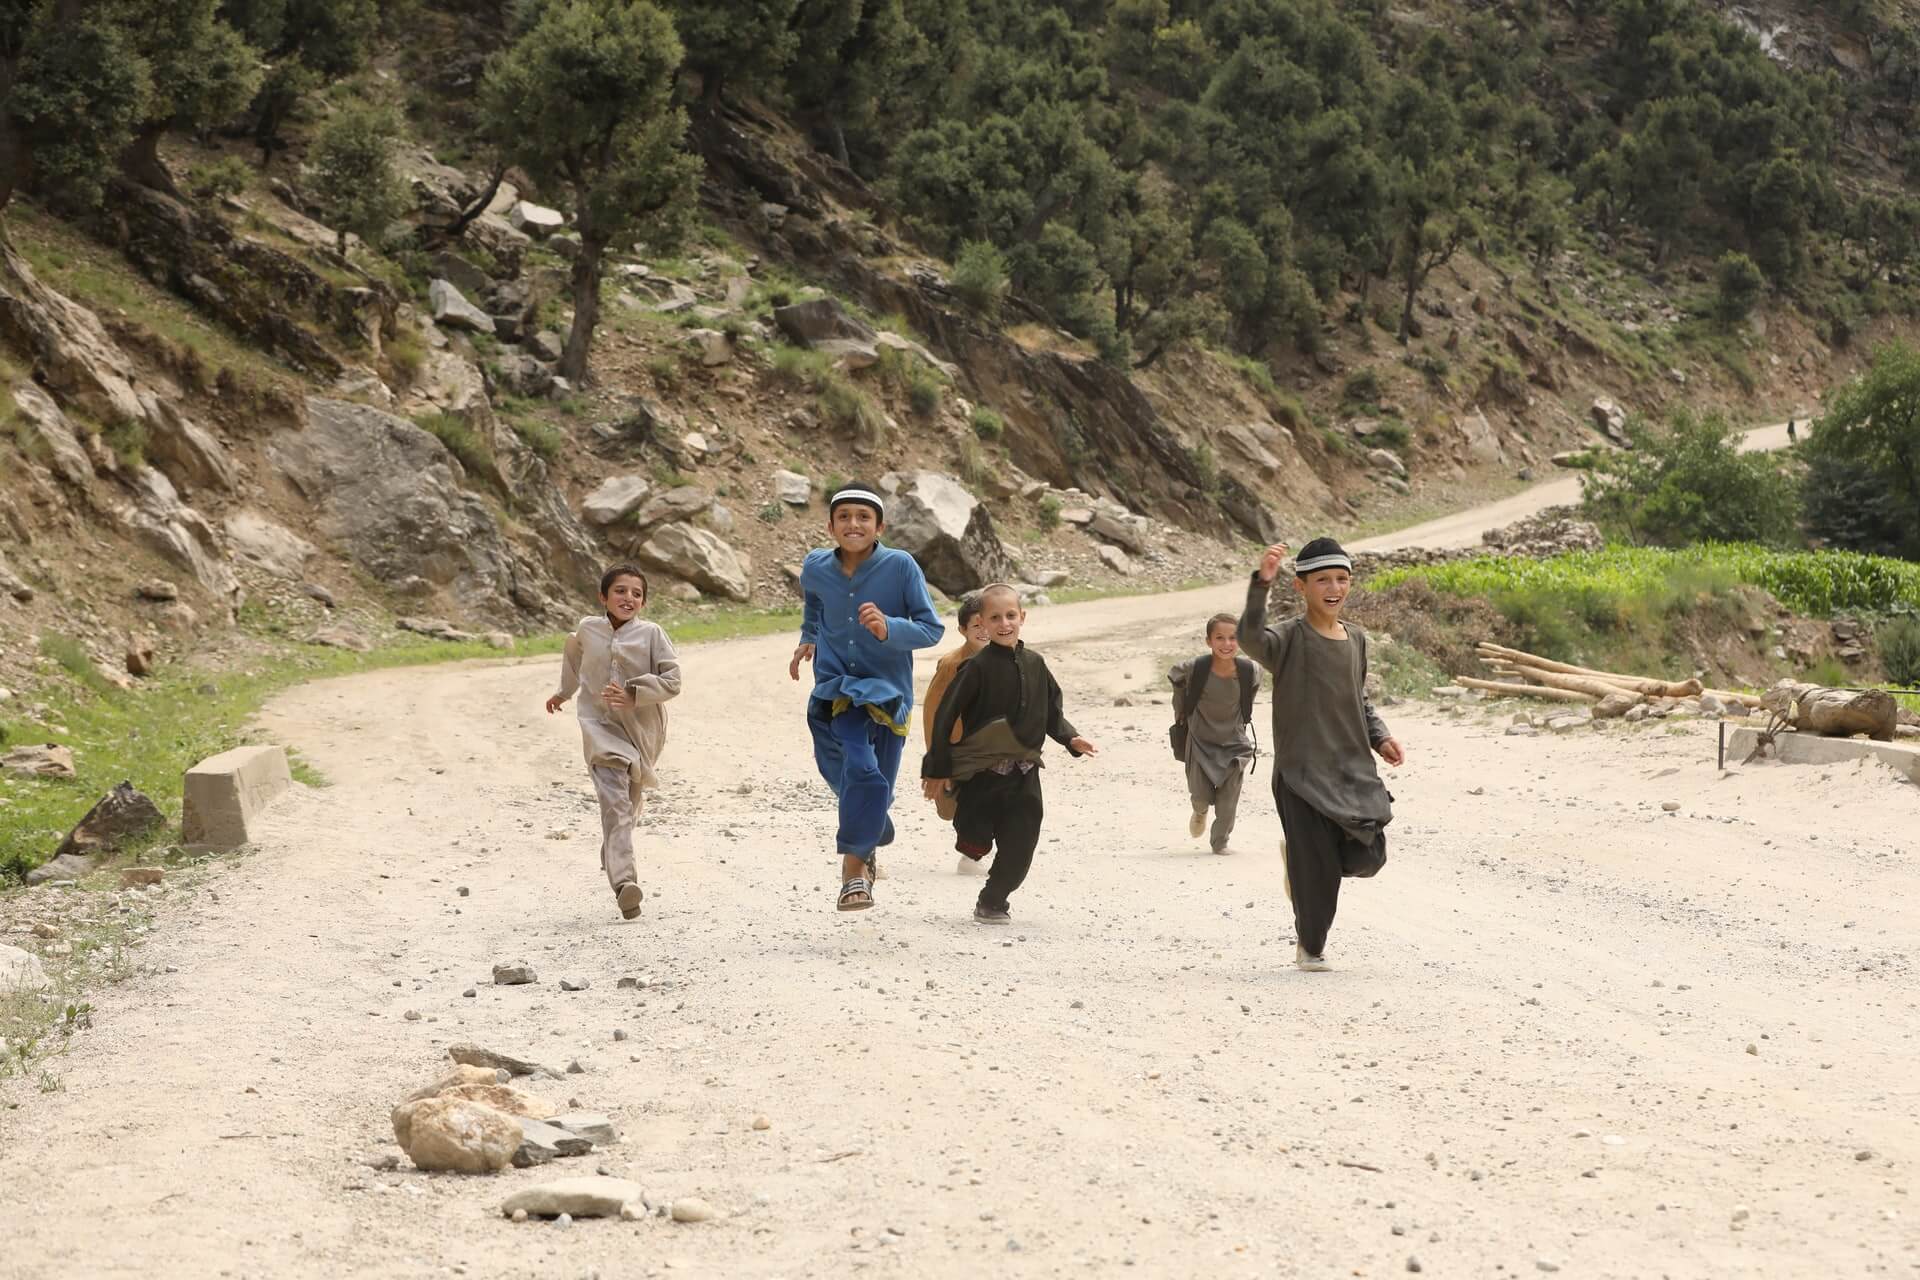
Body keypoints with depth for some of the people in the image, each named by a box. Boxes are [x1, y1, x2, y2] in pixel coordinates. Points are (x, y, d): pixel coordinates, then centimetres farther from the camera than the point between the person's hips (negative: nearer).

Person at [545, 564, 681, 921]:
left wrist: (632, 695, -21)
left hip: (641, 728, 1)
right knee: (614, 800, -19)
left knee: (628, 804, 13)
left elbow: (671, 680, -9)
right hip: (600, 725, -1)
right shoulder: (588, 629, 3)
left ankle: (612, 861, 39)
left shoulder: (651, 634, -6)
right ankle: (623, 881, -31)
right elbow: (574, 656, 27)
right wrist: (562, 693, 39)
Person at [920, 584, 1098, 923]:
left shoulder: (1034, 665, 6)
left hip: (1024, 774, 5)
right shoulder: (978, 667, -10)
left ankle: (993, 901, 22)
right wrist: (937, 768, -10)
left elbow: (1052, 711, 17)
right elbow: (945, 716, -9)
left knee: (1020, 848, 4)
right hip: (981, 774, -4)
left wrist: (1071, 739, -1)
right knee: (977, 843, -4)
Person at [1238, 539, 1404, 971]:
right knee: (1317, 870, -4)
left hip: (1353, 768, 5)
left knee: (1367, 856, -2)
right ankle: (1310, 946, 18)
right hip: (1302, 771, -5)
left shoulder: (1356, 639, 10)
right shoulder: (1289, 638, -10)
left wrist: (1380, 738, 8)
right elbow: (1250, 638, -33)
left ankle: (1301, 856, 28)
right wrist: (1261, 584, -45)